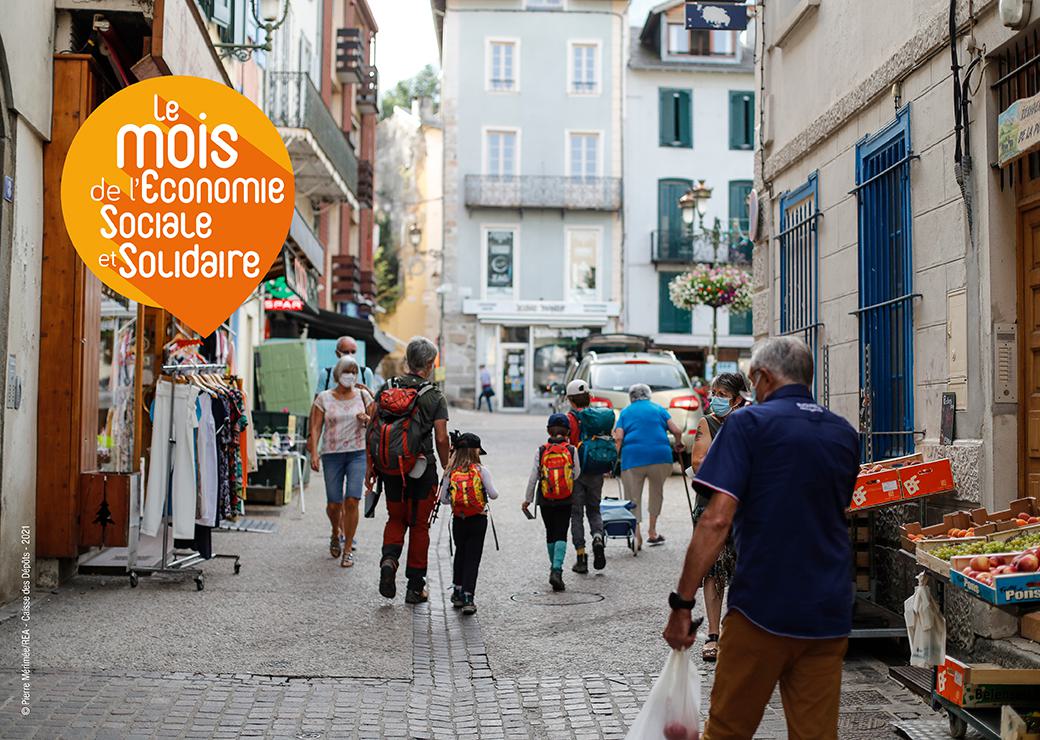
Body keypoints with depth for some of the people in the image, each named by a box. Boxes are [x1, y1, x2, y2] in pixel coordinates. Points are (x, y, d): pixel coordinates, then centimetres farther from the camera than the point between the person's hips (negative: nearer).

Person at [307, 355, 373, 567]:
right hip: (332, 454, 0)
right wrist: (314, 454, -9)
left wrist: (367, 419, -10)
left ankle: (348, 549, 0)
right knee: (333, 504, 1)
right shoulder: (324, 398, 3)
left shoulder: (363, 395, 5)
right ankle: (336, 533, 35)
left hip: (357, 453, 0)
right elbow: (316, 428, 0)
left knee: (352, 500, -12)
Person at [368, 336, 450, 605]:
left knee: (396, 519, 20)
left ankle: (389, 560, -8)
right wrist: (447, 471, 1)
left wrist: (370, 465, 8)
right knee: (419, 525, 9)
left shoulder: (386, 388, 3)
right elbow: (441, 439, -11)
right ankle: (415, 587, 14)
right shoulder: (435, 397, -6)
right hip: (422, 469, -3)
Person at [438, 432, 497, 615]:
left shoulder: (450, 472, -2)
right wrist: (493, 491, 13)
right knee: (472, 558, 2)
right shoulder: (481, 470, -9)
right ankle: (468, 598, -6)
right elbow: (493, 495, -10)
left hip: (458, 520, 3)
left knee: (460, 554, 21)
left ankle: (457, 593, 28)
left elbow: (443, 499, 0)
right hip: (478, 519, -3)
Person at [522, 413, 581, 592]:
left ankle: (555, 568, 26)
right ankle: (557, 570, -18)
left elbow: (533, 477, -2)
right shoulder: (571, 450, -6)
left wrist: (528, 499, 7)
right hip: (565, 501, -1)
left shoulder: (541, 451, -4)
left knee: (550, 534, 16)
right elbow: (576, 474, 0)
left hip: (545, 500, 1)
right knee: (561, 535, -1)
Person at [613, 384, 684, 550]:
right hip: (660, 456, 1)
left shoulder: (625, 412, 15)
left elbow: (618, 437, -1)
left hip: (632, 458, -1)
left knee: (633, 498, 4)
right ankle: (652, 532, 24)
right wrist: (678, 444, 23)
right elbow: (676, 431, 5)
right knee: (657, 493, 20)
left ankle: (637, 535, -11)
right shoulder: (658, 408, 15)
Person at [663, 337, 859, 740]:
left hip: (762, 606, -5)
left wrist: (681, 603, -14)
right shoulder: (845, 434, 11)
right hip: (829, 612, 5)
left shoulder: (748, 423, -7)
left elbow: (717, 520, -16)